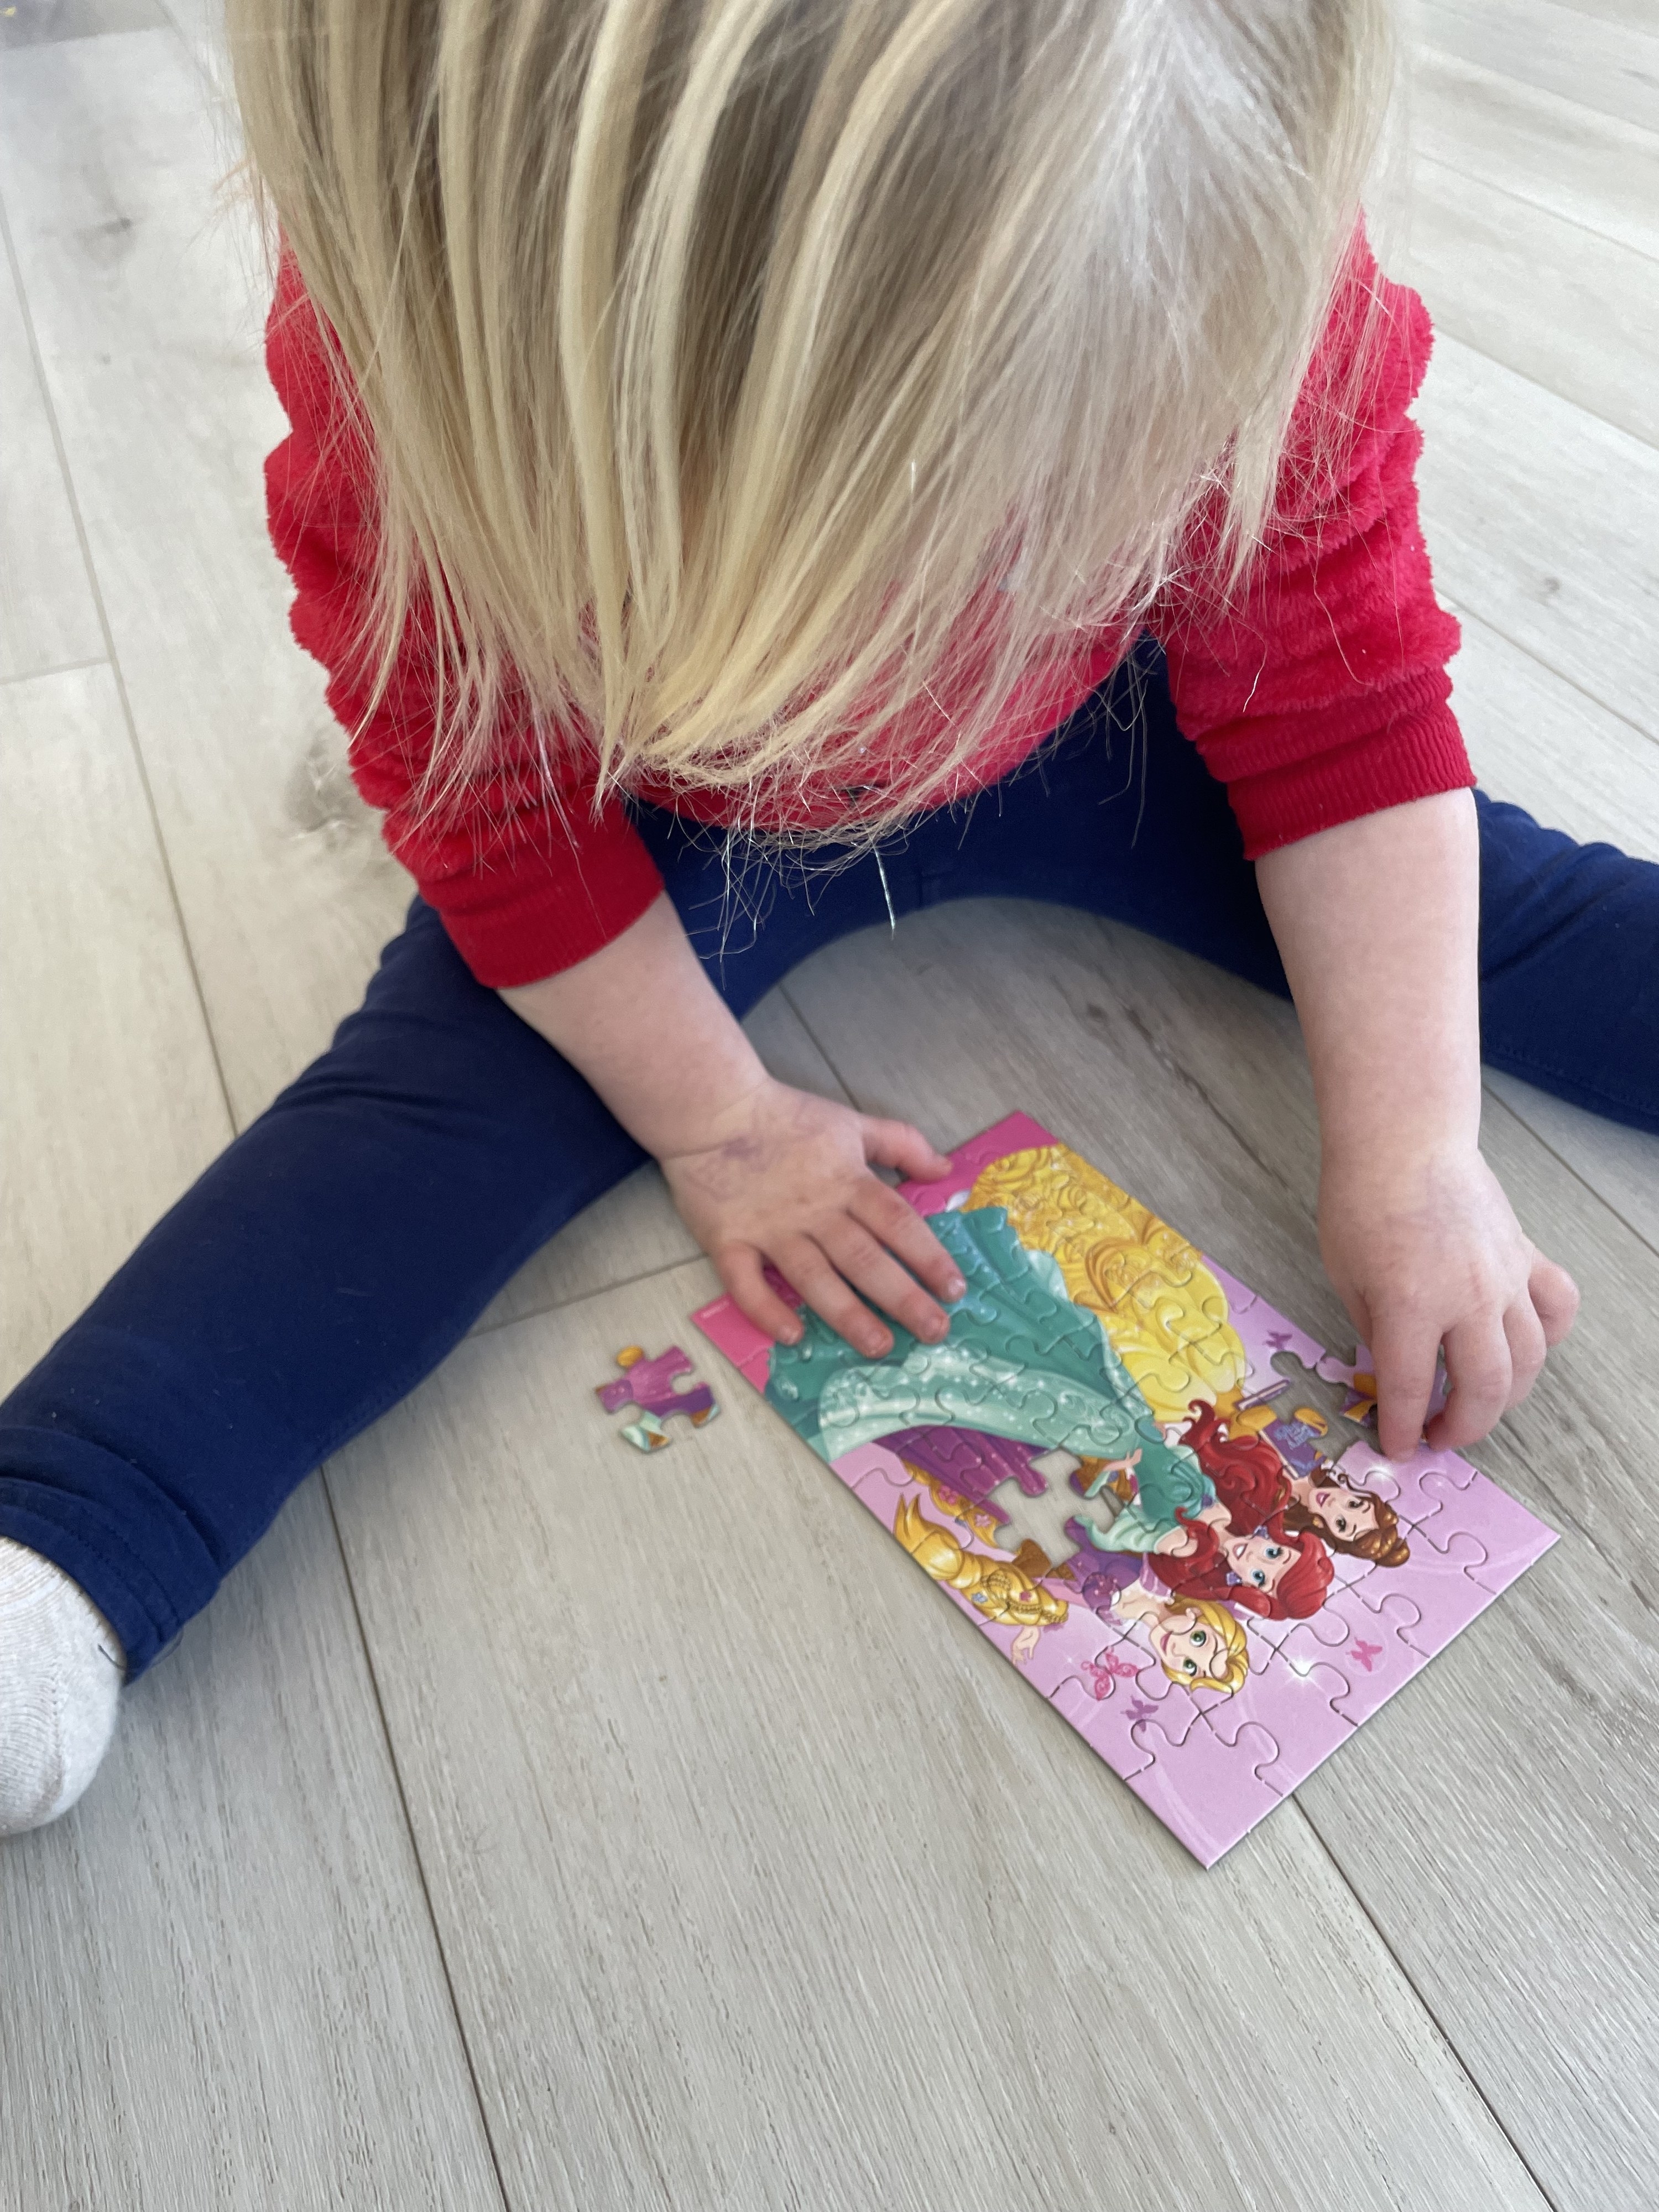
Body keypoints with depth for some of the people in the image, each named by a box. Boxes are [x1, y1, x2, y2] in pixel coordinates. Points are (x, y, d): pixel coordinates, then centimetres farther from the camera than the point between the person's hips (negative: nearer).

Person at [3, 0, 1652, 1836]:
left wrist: (1407, 1155, -23)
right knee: (452, 1081, -22)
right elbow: (496, 803, -20)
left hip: (1078, 731, 2)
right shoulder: (418, 347, -33)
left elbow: (1342, 716, -20)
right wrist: (715, 1126, -15)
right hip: (671, 815, -1)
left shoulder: (1246, 268, -30)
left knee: (1479, 902, -5)